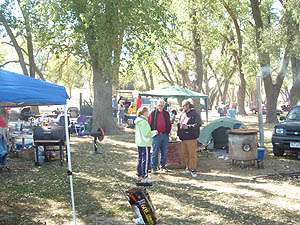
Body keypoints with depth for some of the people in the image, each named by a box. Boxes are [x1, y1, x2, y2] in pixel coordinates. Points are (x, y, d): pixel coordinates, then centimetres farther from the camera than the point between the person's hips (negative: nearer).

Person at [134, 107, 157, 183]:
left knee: (140, 159, 14)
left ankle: (139, 175, 20)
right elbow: (146, 133, -19)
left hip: (139, 143, 10)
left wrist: (152, 132, 17)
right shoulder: (144, 121, -18)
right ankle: (144, 177, -4)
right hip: (145, 143, -10)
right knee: (146, 160, -5)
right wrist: (154, 132, -4)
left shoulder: (138, 121, 12)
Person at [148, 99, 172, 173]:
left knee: (164, 152, 9)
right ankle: (154, 167, 5)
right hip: (156, 135, -4)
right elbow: (149, 124, 1)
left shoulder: (166, 114, 10)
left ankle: (163, 166, 21)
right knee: (155, 152, -2)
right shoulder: (153, 113, 0)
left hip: (165, 135, 4)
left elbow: (169, 124, 16)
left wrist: (168, 132, 5)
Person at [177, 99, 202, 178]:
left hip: (191, 138, -8)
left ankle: (193, 170, 1)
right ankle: (188, 168, 23)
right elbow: (179, 124, 24)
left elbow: (198, 124, -15)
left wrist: (188, 127, -21)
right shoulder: (183, 114, 18)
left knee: (192, 154, -5)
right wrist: (179, 133, 9)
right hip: (183, 138, 8)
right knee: (185, 154, 12)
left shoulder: (195, 114, -6)